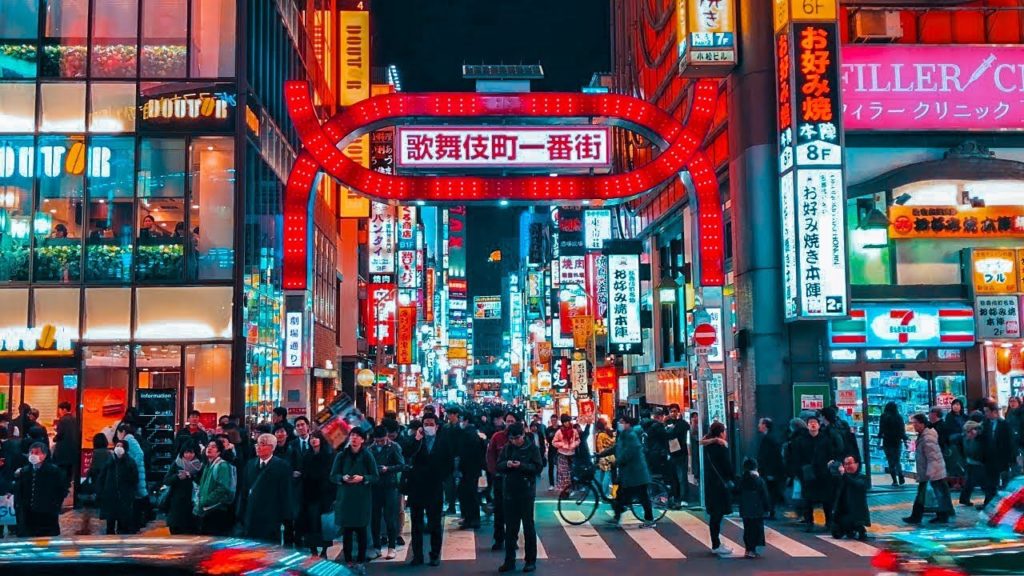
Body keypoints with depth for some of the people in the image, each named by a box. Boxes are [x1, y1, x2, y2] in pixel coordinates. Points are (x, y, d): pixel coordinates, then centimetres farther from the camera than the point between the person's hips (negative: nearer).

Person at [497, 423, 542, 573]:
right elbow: (498, 466, 5)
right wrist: (506, 464, -17)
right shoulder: (507, 447, 5)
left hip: (526, 492, -4)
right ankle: (509, 560, 15)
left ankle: (531, 560, 12)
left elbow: (538, 468, -10)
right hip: (509, 492, 4)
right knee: (510, 527, 8)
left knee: (528, 527, 4)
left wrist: (521, 465, -24)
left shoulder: (532, 447, -6)